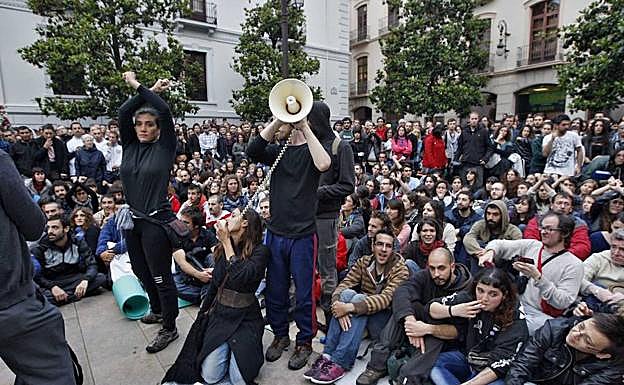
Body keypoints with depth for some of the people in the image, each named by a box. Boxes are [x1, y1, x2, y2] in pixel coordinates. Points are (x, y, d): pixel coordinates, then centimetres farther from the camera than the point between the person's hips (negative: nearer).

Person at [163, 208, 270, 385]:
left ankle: (248, 349, 18)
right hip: (219, 315, 4)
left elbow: (239, 279, -30)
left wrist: (227, 242, -23)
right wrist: (204, 311, 19)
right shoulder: (221, 249, 3)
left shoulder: (260, 251, -15)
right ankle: (227, 350, 25)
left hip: (245, 319, -4)